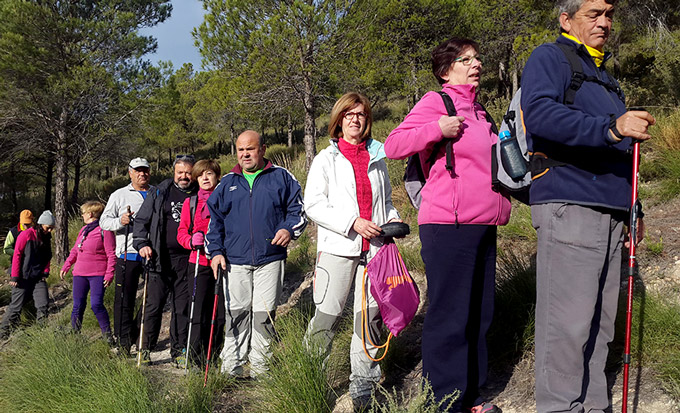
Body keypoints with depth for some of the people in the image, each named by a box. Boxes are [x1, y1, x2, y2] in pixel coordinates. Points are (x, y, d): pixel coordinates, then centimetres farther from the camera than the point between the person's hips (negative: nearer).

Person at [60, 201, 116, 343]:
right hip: (80, 274, 7)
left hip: (98, 274, -7)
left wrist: (109, 274, -16)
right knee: (78, 306, 8)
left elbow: (111, 254, -11)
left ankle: (107, 334, -2)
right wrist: (66, 266, 17)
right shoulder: (83, 230, 17)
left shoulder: (104, 230, -8)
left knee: (96, 305, -14)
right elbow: (75, 250, 25)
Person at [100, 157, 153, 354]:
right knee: (124, 299, -1)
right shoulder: (119, 195, 7)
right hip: (127, 254, -2)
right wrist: (120, 221, -15)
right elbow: (104, 221, 5)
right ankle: (124, 340, 6)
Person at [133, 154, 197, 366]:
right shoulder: (159, 193, 6)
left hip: (186, 259, 1)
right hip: (160, 258, -1)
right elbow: (141, 220, 9)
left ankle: (178, 351, 15)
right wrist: (142, 244, -4)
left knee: (182, 307, 5)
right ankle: (145, 348, 11)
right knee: (154, 304, -1)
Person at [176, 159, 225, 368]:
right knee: (198, 313, -5)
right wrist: (192, 241, -11)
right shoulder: (190, 202, 9)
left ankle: (213, 356, 20)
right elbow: (182, 232, 10)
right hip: (199, 263, -1)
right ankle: (196, 360, 3)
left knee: (220, 312, 6)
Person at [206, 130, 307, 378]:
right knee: (236, 313, 2)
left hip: (270, 258, -1)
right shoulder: (227, 183, 14)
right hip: (235, 261, 2)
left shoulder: (281, 178, 7)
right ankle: (232, 368, 10)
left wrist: (290, 229, -10)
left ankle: (260, 366, 12)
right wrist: (216, 251, 8)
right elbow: (214, 220, 18)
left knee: (264, 314, 1)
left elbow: (298, 209, 9)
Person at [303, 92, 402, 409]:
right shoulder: (326, 159, 6)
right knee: (327, 315, -7)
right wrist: (353, 223, -13)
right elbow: (312, 205, -3)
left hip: (373, 248, 4)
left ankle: (363, 382, 14)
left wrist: (393, 218, 5)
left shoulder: (377, 159, 18)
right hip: (338, 248, -3)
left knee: (371, 315, 3)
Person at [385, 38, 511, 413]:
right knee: (449, 315, -6)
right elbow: (393, 145, -12)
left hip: (483, 226, 9)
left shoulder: (478, 112, 22)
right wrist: (437, 129, -22)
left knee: (478, 313, 13)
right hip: (448, 227, -9)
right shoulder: (435, 102, -3)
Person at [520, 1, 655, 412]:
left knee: (600, 322, 11)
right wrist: (612, 127, -31)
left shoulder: (604, 74, 27)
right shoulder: (550, 58, 0)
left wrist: (630, 210, 24)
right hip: (569, 207, -9)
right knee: (567, 323, -9)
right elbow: (540, 113, -22)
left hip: (609, 214, 9)